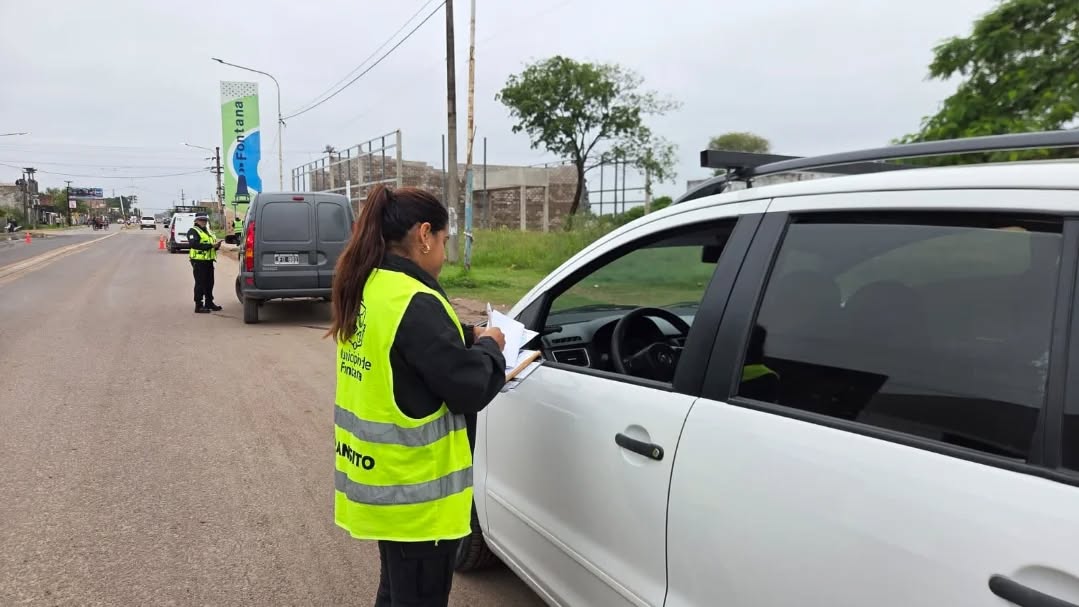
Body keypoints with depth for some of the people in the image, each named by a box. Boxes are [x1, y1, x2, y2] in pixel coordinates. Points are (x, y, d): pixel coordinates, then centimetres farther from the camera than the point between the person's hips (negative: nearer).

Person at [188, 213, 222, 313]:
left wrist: (216, 245, -1)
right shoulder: (193, 231, -6)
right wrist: (210, 245, -25)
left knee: (209, 283, 14)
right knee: (200, 284, -6)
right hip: (199, 261, -8)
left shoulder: (207, 231, 22)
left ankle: (209, 303, 24)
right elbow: (194, 244, -22)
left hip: (208, 261, 8)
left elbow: (212, 242, 24)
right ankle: (198, 306, -3)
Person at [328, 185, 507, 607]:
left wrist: (466, 336, 7)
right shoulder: (416, 304, -26)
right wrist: (489, 347, -5)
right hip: (415, 491, -9)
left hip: (380, 479, 9)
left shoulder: (366, 288, 3)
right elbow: (470, 389, -22)